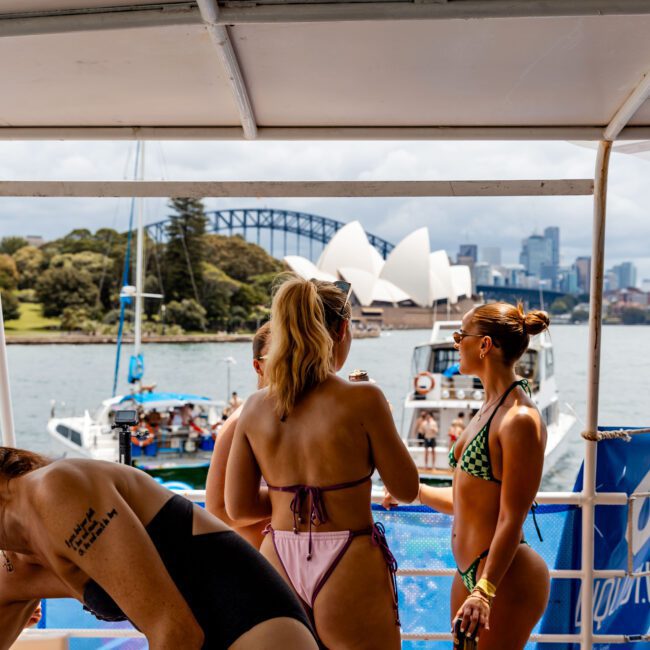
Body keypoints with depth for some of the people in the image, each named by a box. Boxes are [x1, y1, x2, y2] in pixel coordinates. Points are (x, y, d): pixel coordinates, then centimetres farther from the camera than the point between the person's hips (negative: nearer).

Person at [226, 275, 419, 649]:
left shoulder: (256, 406, -1)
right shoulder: (362, 399, -14)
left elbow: (238, 506, 4)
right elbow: (406, 489, -4)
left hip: (279, 563, 4)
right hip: (348, 567, -4)